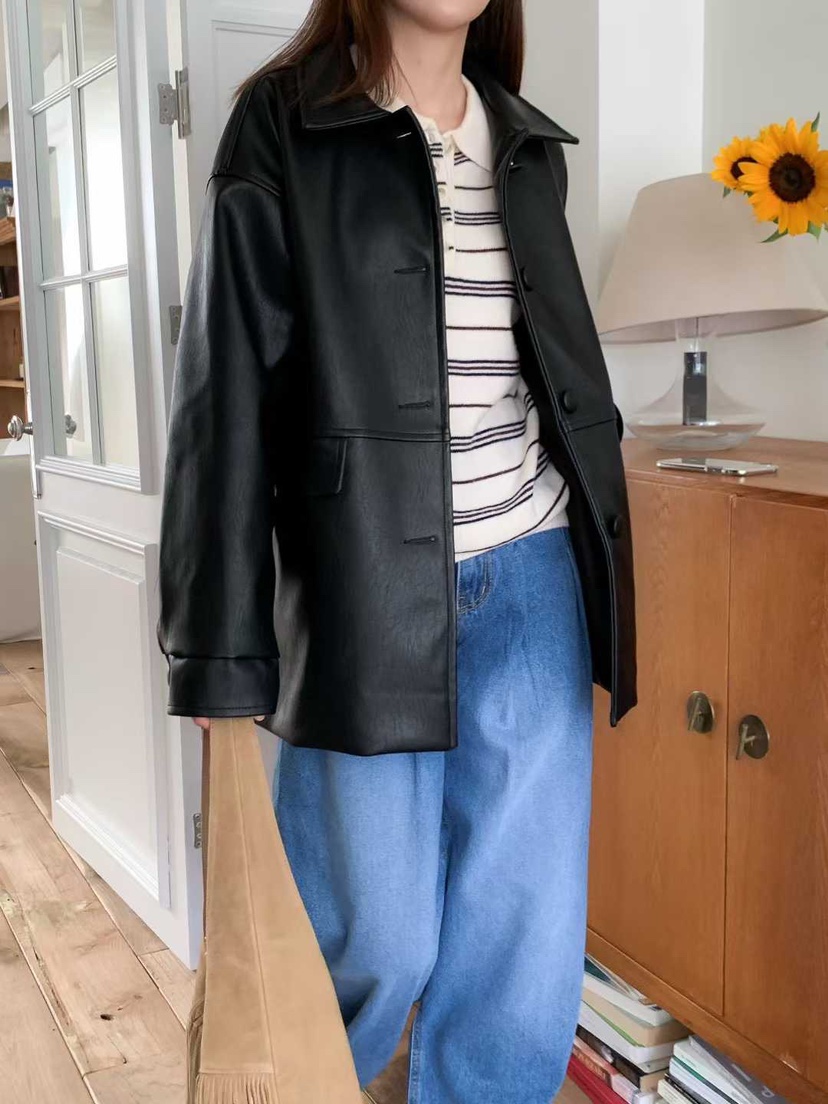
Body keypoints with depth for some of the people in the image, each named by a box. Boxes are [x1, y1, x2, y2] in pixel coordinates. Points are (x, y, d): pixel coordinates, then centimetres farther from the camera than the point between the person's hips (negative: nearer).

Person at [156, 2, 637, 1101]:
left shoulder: (528, 143, 13)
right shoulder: (284, 125, -2)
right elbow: (228, 394, -7)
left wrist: (594, 579, 19)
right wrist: (222, 657, -10)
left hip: (531, 589, 5)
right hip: (366, 592, -4)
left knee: (527, 950, 7)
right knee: (378, 946, 6)